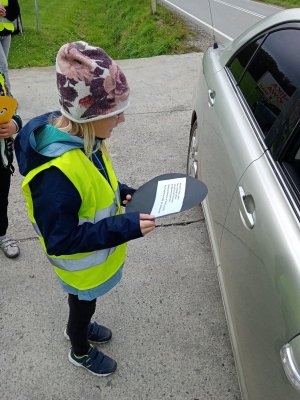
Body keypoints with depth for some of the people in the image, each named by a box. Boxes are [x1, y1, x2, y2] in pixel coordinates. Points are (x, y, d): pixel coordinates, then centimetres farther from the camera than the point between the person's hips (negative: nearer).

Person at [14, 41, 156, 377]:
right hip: (83, 266, -7)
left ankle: (78, 327, 65)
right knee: (84, 302, 23)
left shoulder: (79, 135, -14)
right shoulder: (56, 174, -41)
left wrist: (121, 192, -9)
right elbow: (60, 241, -32)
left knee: (83, 301, 33)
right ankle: (80, 352, 55)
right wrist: (127, 227, -36)